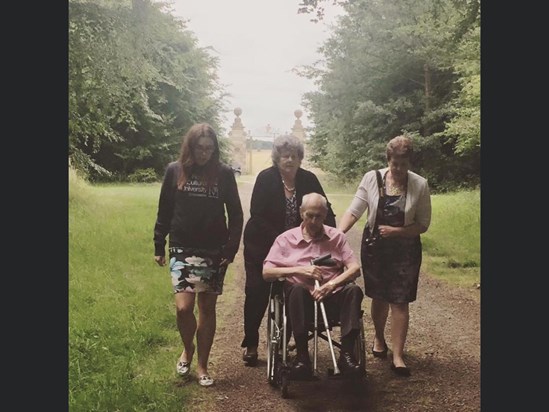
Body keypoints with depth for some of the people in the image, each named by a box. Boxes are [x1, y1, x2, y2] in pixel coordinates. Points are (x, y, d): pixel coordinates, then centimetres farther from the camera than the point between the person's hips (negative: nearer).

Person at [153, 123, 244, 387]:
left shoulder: (224, 173, -1)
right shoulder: (175, 171, 1)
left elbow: (235, 214, 3)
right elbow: (164, 212, 8)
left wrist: (232, 248, -5)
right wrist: (159, 246, 7)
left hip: (214, 251, 0)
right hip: (182, 248, 0)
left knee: (207, 308, 6)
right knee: (183, 307, -12)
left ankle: (202, 365, 20)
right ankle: (188, 348, 19)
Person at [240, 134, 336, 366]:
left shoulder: (309, 180, -5)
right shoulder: (266, 178, -14)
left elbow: (325, 211, -4)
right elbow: (257, 215, -18)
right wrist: (279, 239, -25)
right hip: (261, 245, -2)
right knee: (257, 293, 0)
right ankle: (250, 345, 13)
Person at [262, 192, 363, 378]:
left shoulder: (337, 237, 15)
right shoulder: (286, 239, 12)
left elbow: (355, 268, 4)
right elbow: (266, 272, 3)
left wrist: (331, 285, -15)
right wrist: (300, 269, -11)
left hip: (332, 296, 2)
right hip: (301, 299, -1)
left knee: (354, 290, -30)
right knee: (297, 291, -36)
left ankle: (346, 354, -27)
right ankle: (302, 356, -29)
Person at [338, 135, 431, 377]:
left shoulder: (420, 185, -10)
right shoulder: (372, 178, -8)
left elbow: (423, 224, -6)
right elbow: (353, 211, -10)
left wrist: (395, 231, -20)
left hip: (405, 250, -1)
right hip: (374, 247, 2)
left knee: (399, 301, -3)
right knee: (379, 297, 15)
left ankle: (397, 356, 3)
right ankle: (379, 339, 39)